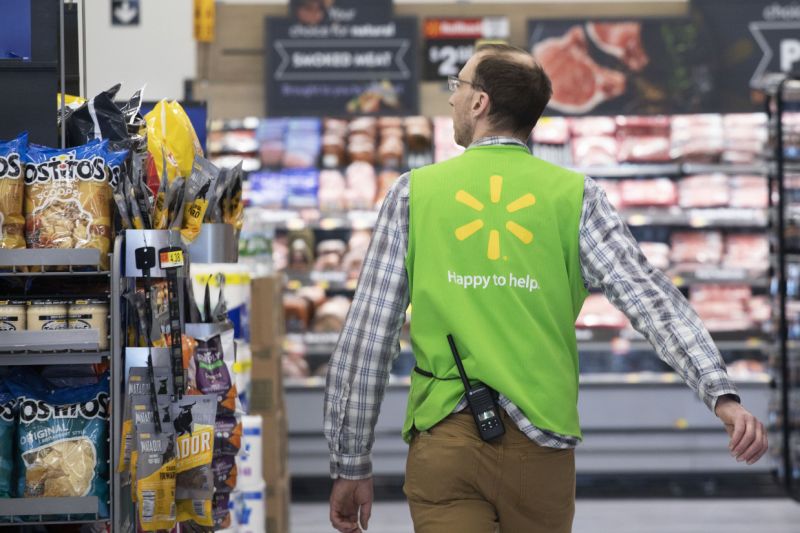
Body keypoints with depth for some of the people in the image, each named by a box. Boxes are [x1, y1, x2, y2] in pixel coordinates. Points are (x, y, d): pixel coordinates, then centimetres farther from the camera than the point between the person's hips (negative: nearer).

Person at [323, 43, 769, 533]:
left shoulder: (415, 193, 5)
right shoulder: (575, 197, 4)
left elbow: (367, 337, 3)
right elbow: (649, 295, -10)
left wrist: (351, 465, 9)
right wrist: (720, 392, -16)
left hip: (443, 442, -1)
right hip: (540, 445, 1)